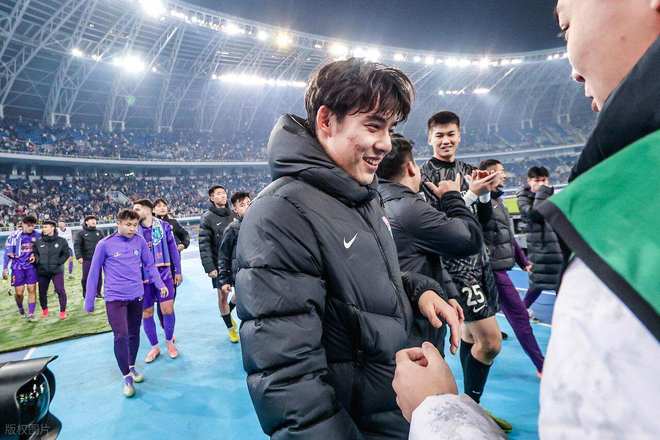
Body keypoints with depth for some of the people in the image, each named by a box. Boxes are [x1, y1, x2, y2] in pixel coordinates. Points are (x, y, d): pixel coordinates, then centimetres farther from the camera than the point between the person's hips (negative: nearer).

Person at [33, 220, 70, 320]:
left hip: (57, 271, -3)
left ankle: (63, 311, 7)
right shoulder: (38, 242, 1)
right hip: (42, 271, 3)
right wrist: (38, 261, -6)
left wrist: (58, 262, -6)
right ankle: (44, 310, 33)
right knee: (42, 292, 12)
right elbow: (34, 253, 12)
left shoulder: (61, 241, -3)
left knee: (60, 290, -6)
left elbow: (67, 253, 2)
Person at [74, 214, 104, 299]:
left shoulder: (99, 232, 11)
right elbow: (76, 245, -7)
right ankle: (85, 293, 18)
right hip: (87, 259, -3)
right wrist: (79, 257, -17)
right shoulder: (81, 233, 1)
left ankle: (98, 292, 18)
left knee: (98, 276, 6)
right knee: (86, 277, 3)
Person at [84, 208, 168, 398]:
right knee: (121, 336, -8)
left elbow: (149, 265, 7)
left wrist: (160, 284, -2)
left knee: (134, 334, 15)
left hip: (136, 296, 3)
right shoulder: (105, 244, -10)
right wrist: (89, 302, 1)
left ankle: (132, 367, 35)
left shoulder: (140, 241, -3)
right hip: (115, 298, -3)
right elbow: (94, 273, -3)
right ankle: (126, 376, 9)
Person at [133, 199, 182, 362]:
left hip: (163, 273, -1)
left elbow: (173, 249, 4)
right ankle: (154, 347, 23)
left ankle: (169, 341, 20)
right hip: (143, 276, 2)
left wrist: (178, 271, 4)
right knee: (146, 313, 6)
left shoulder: (164, 226, 0)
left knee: (167, 309, -4)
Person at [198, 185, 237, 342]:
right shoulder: (207, 217, -5)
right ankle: (231, 328, 26)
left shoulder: (233, 214, 6)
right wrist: (209, 267, -14)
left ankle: (229, 314, 32)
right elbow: (204, 245, -9)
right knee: (223, 296, 7)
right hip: (220, 264, -3)